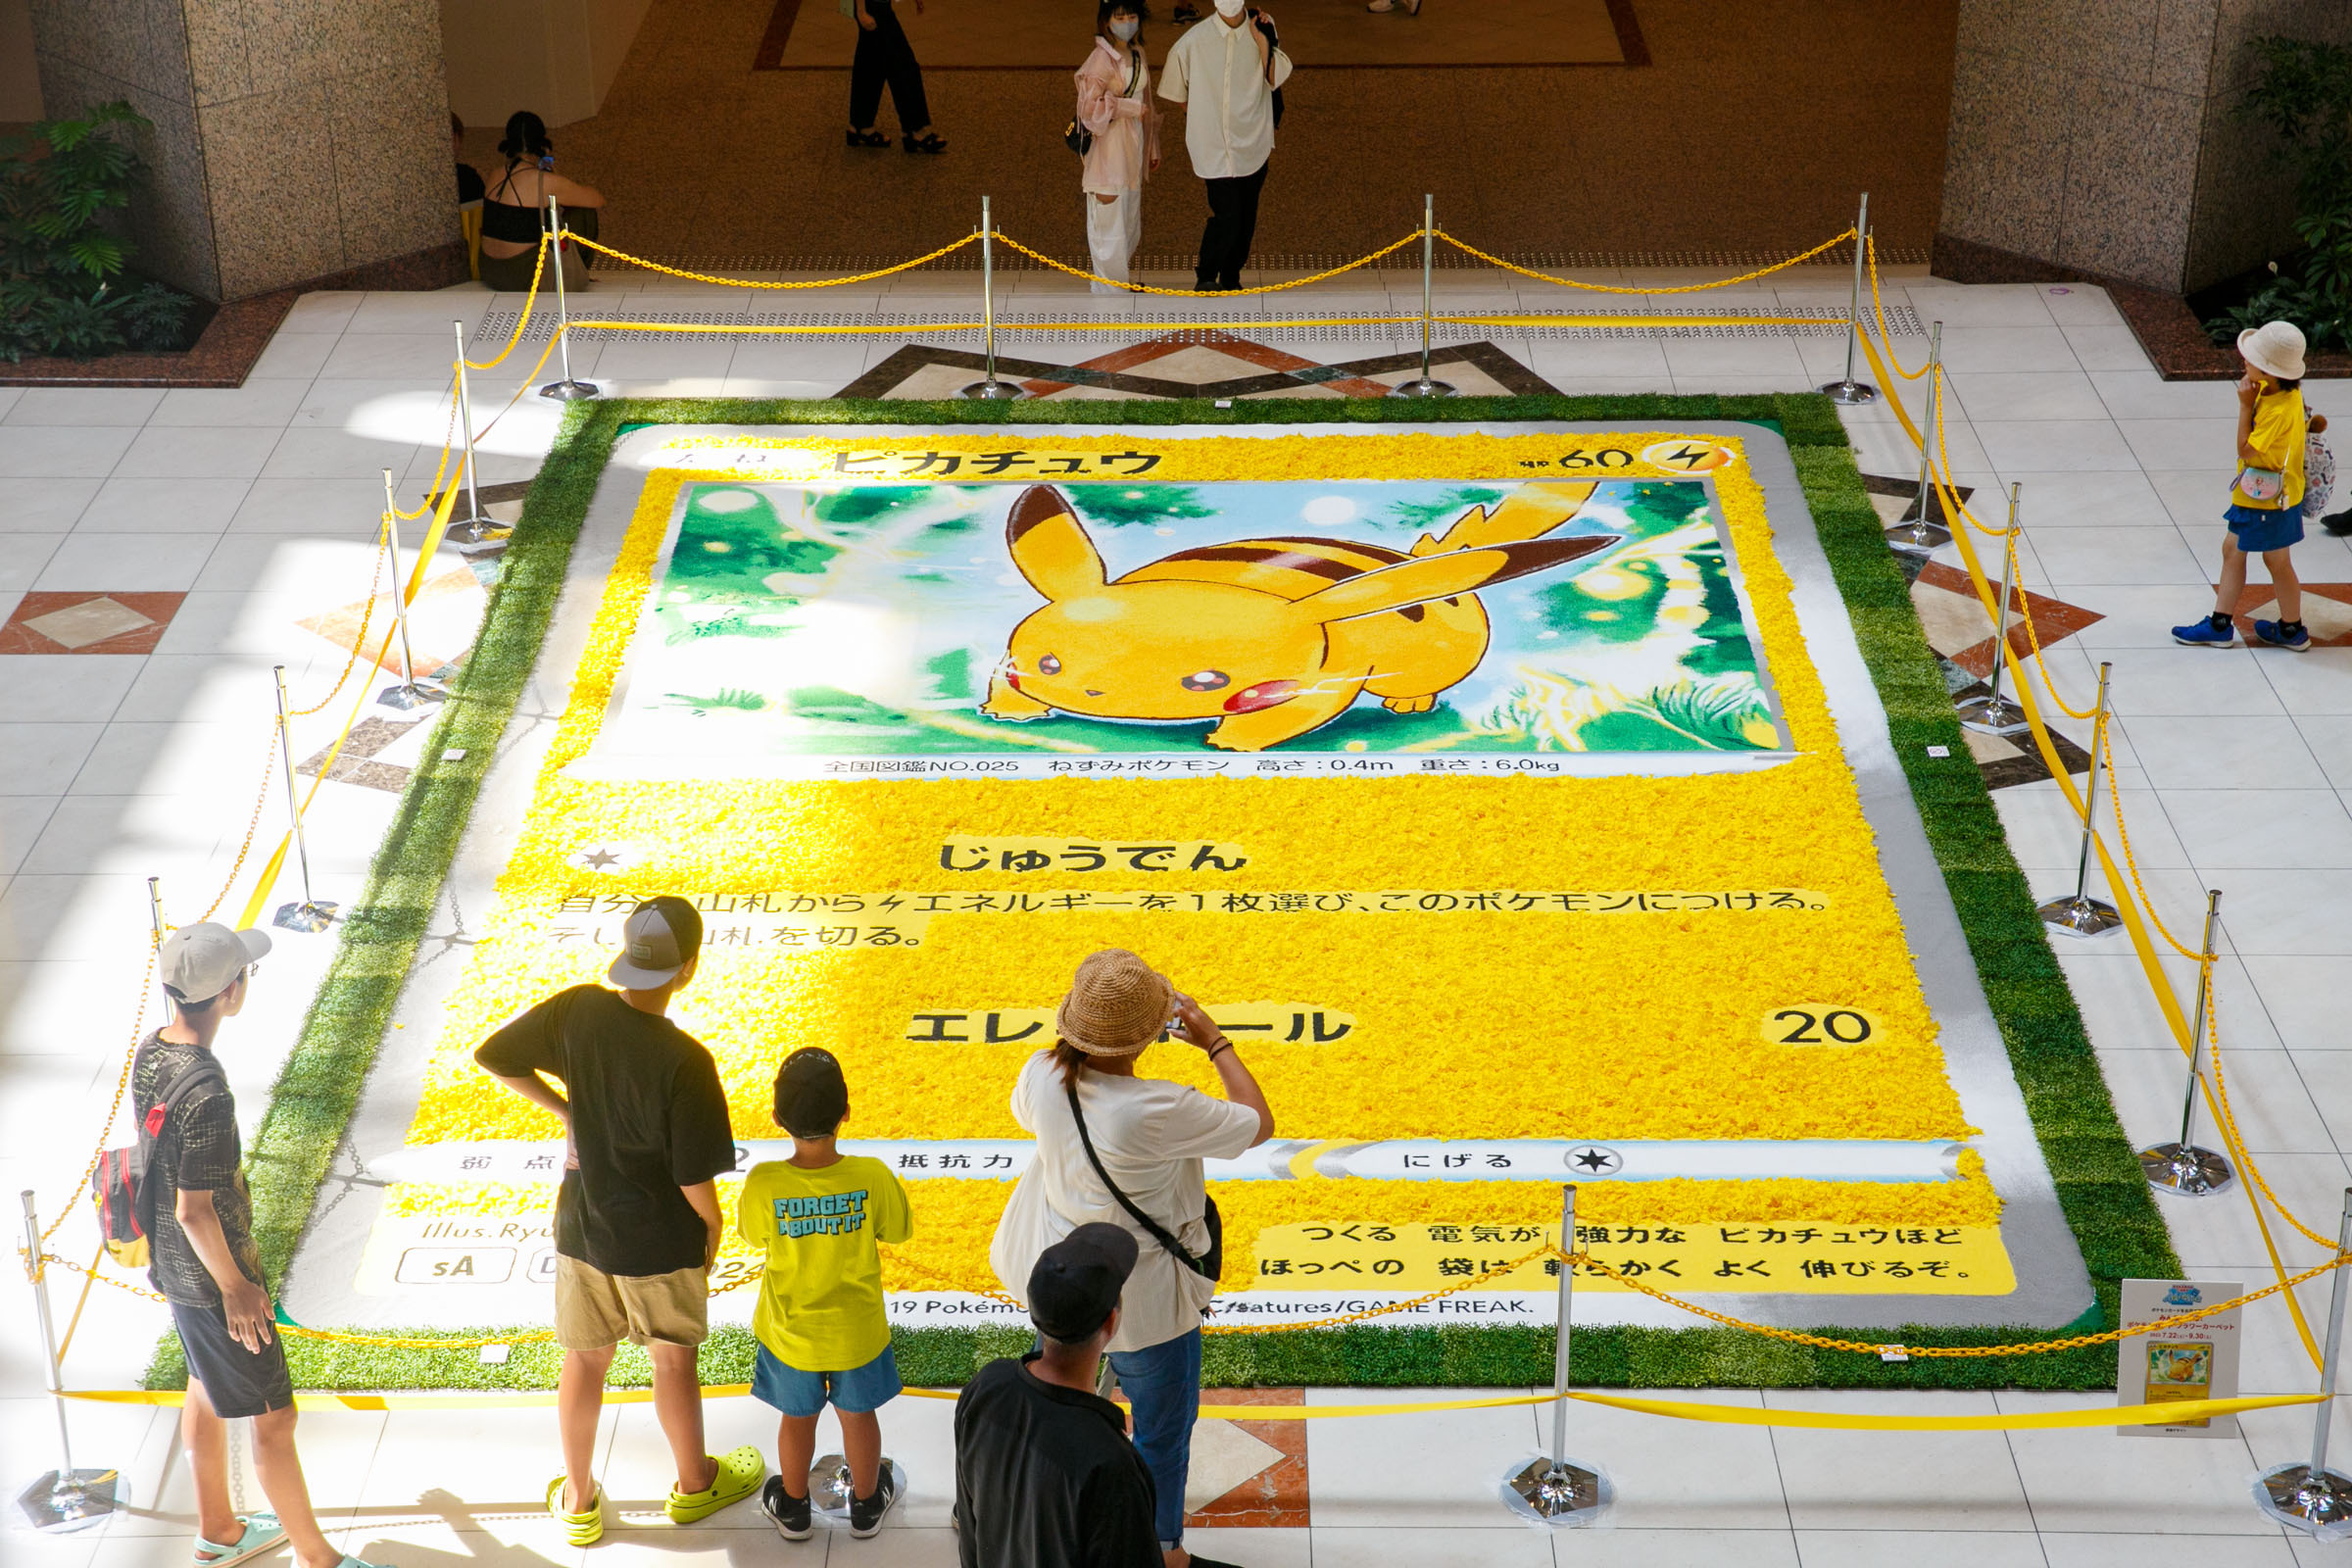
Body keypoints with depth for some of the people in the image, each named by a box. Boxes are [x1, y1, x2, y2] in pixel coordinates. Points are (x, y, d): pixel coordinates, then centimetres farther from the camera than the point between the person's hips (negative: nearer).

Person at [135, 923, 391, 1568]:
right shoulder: (206, 1094, -32)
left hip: (171, 1262, 9)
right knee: (273, 1417, 5)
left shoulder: (150, 1053, -5)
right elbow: (195, 1211, -26)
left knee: (206, 1391, 25)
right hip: (210, 1274, -9)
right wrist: (236, 1288, -15)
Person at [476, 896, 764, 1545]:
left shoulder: (577, 1011, -16)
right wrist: (712, 1224, -1)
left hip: (581, 1225, 4)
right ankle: (694, 1483, 41)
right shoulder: (685, 1062, -29)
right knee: (674, 1360, 19)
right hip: (660, 1242, -4)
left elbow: (495, 1057, -2)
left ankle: (578, 1502, 35)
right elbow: (695, 1177, -22)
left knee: (585, 1357, 20)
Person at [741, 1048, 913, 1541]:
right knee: (859, 1415, 25)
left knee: (797, 1418, 25)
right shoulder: (872, 1177, -28)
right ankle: (866, 1504, 46)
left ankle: (793, 1507, 46)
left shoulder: (763, 1184, -29)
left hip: (791, 1333, 0)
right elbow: (897, 1230, -9)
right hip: (858, 1330, 0)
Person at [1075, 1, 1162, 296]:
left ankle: (1115, 283, 27)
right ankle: (1112, 291, 8)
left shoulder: (1137, 55, 9)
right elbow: (1090, 105, -20)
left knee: (1129, 216, 15)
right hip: (1108, 143, -8)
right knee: (1109, 219, -1)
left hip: (1133, 143, 8)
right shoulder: (1101, 59, -16)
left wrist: (1152, 147, 19)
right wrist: (1130, 108, -20)